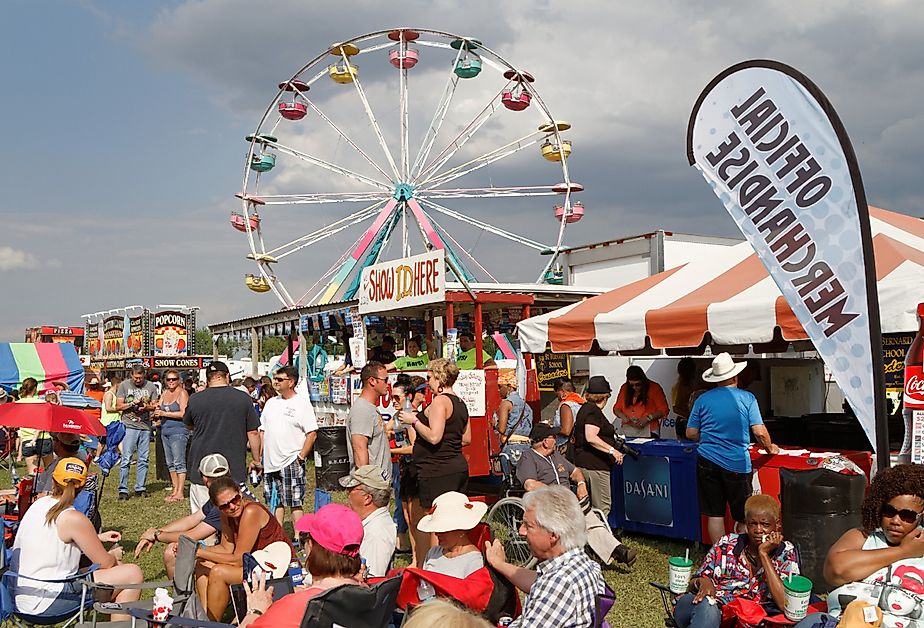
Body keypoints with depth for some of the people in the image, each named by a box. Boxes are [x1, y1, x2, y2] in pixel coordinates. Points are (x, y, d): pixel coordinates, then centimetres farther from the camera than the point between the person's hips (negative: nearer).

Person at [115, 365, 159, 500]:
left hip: (145, 427, 3)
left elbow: (155, 406, 10)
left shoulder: (151, 387, 7)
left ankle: (141, 488, 14)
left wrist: (146, 407, -11)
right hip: (129, 426, -3)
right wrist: (132, 404, -14)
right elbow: (118, 406, 1)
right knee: (126, 459, -6)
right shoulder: (124, 385, 3)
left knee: (143, 459, 6)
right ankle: (123, 489, -1)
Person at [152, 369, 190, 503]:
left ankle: (180, 493, -7)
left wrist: (164, 413, -16)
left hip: (178, 431, -8)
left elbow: (183, 413, -15)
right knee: (170, 463, 11)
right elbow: (159, 412, 18)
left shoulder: (182, 393, -6)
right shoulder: (164, 394, 15)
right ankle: (175, 489, 18)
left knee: (179, 462, -8)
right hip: (165, 431, 8)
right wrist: (156, 413, -5)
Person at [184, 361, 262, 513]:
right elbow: (253, 432, 1)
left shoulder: (195, 399, -1)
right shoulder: (243, 398, -3)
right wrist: (256, 460, 11)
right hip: (234, 470, 0)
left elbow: (188, 425, 18)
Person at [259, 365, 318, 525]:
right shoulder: (271, 403, 13)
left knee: (295, 503, -2)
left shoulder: (302, 403, -6)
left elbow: (312, 433, -10)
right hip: (270, 463, 6)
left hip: (291, 463, -6)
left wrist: (301, 457, -14)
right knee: (276, 503, 13)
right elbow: (262, 431, 18)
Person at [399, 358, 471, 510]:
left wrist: (414, 421, -11)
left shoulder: (440, 401, -13)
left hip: (438, 472, -10)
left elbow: (434, 437, -22)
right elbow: (466, 439, 19)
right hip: (459, 467, 10)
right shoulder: (460, 403, 14)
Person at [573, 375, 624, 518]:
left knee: (588, 505, 14)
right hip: (594, 466, -10)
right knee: (602, 506, -7)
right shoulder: (594, 411, -14)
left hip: (582, 463, 10)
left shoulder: (585, 408, 17)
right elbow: (591, 438, -25)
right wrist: (612, 450, -24)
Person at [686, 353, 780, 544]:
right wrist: (770, 448, 13)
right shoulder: (747, 398, -2)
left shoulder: (703, 399, 3)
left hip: (707, 462, 2)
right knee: (744, 517, 10)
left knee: (715, 515, 8)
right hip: (737, 464, -2)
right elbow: (760, 432, -7)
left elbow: (691, 433, 6)